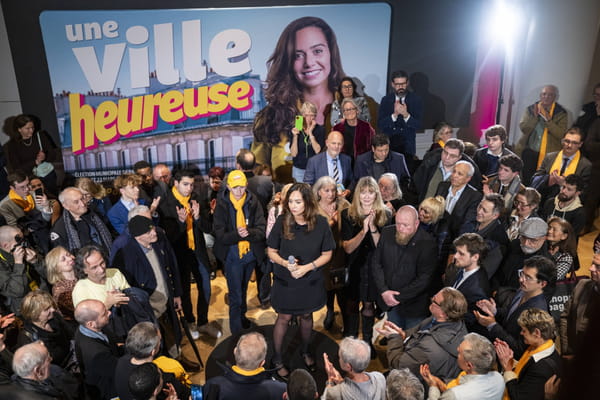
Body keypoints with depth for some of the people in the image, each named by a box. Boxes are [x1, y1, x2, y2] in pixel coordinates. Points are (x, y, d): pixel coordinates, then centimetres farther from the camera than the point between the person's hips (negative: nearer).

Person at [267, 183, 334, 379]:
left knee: (306, 315, 21)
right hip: (285, 280, -1)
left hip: (310, 280, 2)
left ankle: (306, 351, 47)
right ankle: (277, 360, 31)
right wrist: (285, 263, -25)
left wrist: (308, 267, -21)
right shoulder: (282, 222, -17)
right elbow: (271, 251, -7)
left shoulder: (321, 223, -16)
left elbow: (327, 254, -7)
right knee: (284, 318, 11)